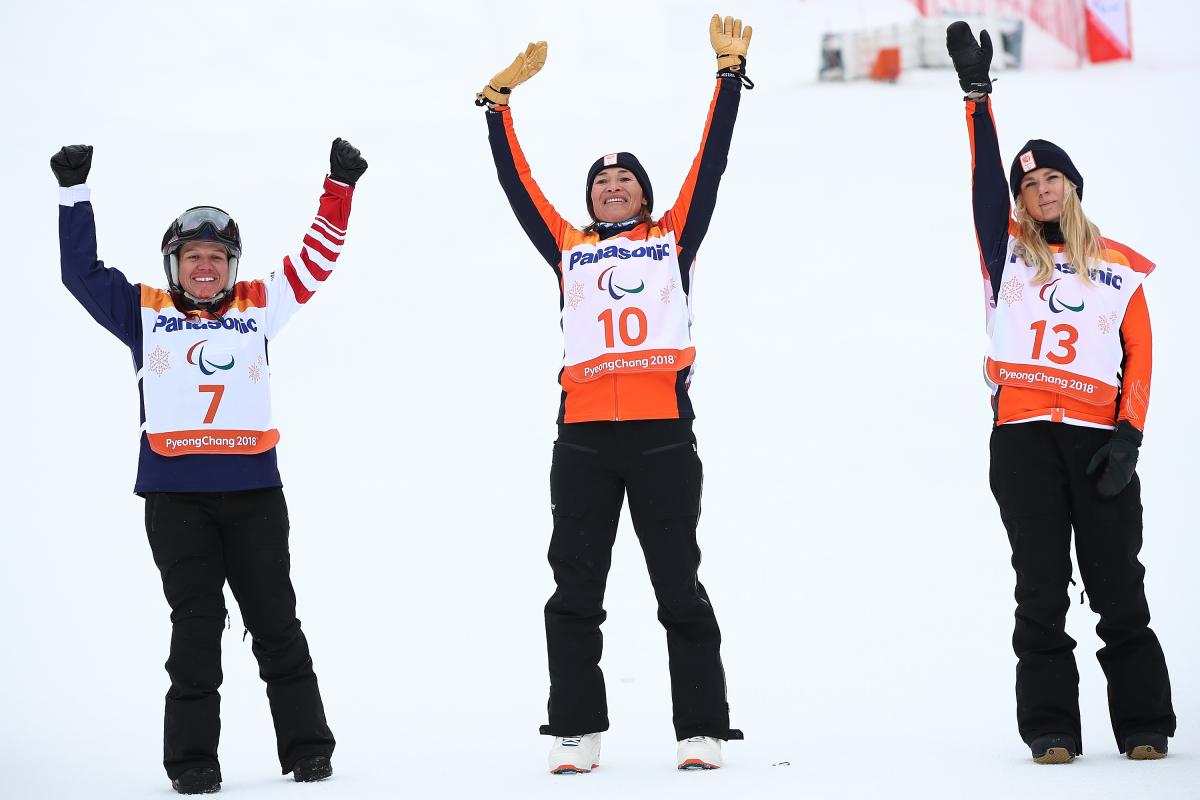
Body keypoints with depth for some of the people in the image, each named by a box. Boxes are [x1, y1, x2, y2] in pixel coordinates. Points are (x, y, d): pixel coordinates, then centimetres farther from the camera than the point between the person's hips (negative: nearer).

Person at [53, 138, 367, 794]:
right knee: (195, 623, -1)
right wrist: (74, 192, 5)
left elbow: (314, 260, 13)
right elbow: (82, 271, 9)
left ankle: (306, 745, 13)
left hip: (253, 492, 1)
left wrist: (339, 188, 9)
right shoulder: (146, 311, 9)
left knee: (275, 622, 6)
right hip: (175, 495, -1)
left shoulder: (256, 306, 11)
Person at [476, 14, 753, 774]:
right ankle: (575, 731, 8)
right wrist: (499, 97, 16)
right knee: (576, 590, 3)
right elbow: (516, 181, 17)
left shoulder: (673, 238, 13)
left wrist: (730, 71, 9)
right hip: (584, 438, 2)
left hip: (664, 435, -2)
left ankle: (703, 728, 4)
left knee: (680, 588, 2)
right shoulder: (569, 248, 16)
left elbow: (711, 161, 11)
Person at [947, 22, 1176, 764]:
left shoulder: (1119, 269, 10)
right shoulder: (1008, 250, 11)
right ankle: (1051, 729, 4)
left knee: (1119, 589, 1)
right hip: (1023, 437, 0)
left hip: (1098, 441, 0)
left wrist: (1129, 436, -6)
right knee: (1041, 592, 1)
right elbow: (984, 173, 1)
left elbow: (1139, 357, 6)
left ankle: (1145, 726, 7)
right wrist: (977, 91, -6)